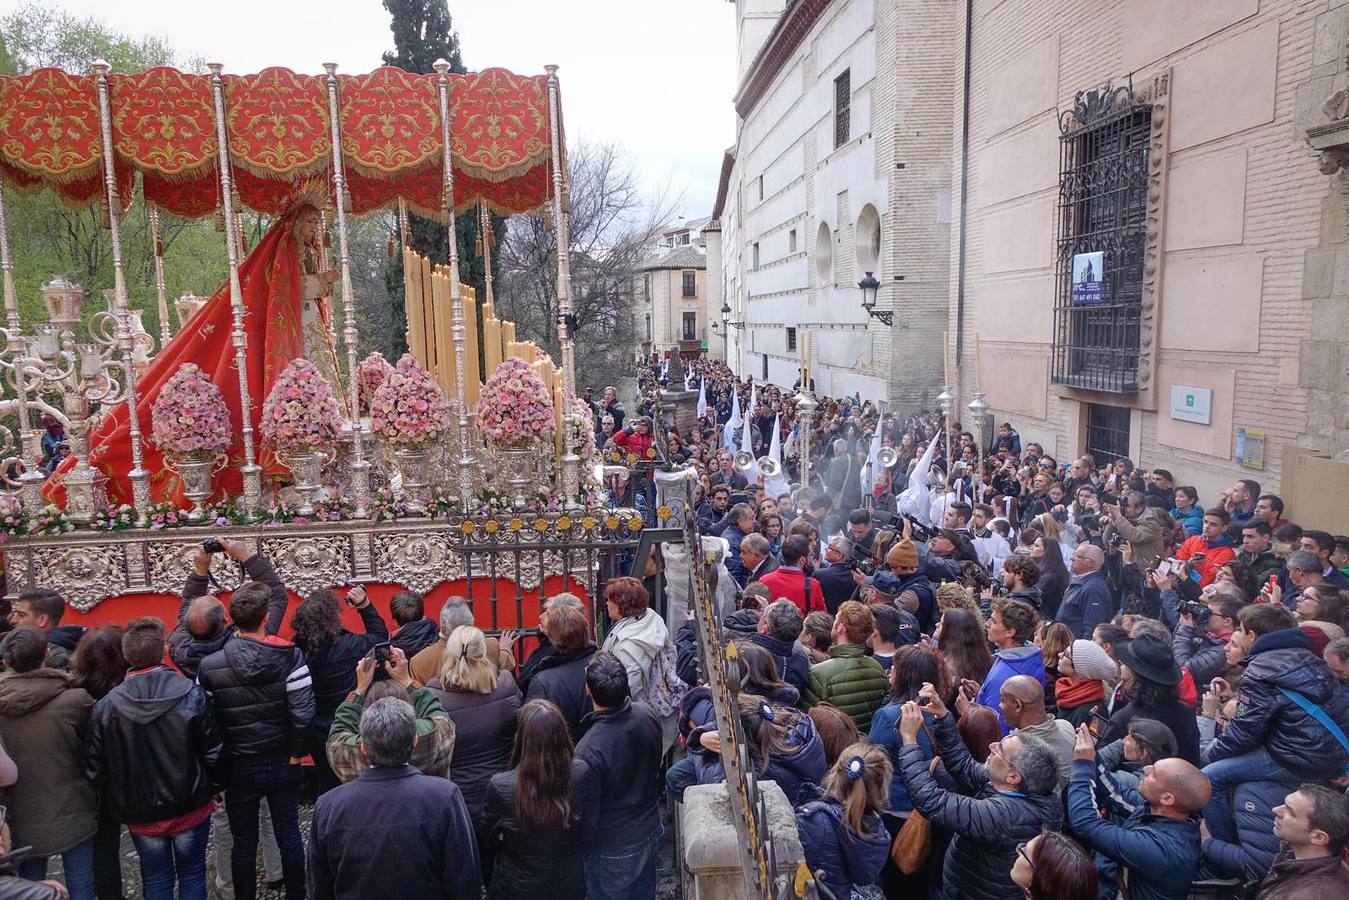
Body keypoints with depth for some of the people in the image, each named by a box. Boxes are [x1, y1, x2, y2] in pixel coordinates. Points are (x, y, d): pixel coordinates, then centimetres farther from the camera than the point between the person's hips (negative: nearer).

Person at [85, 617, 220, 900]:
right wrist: (211, 790, 7)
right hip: (191, 810, -1)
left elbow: (96, 769, -6)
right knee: (192, 876, 17)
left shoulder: (104, 708, -12)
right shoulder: (193, 695, -16)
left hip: (141, 815, 1)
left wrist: (118, 804, 10)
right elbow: (212, 752, -10)